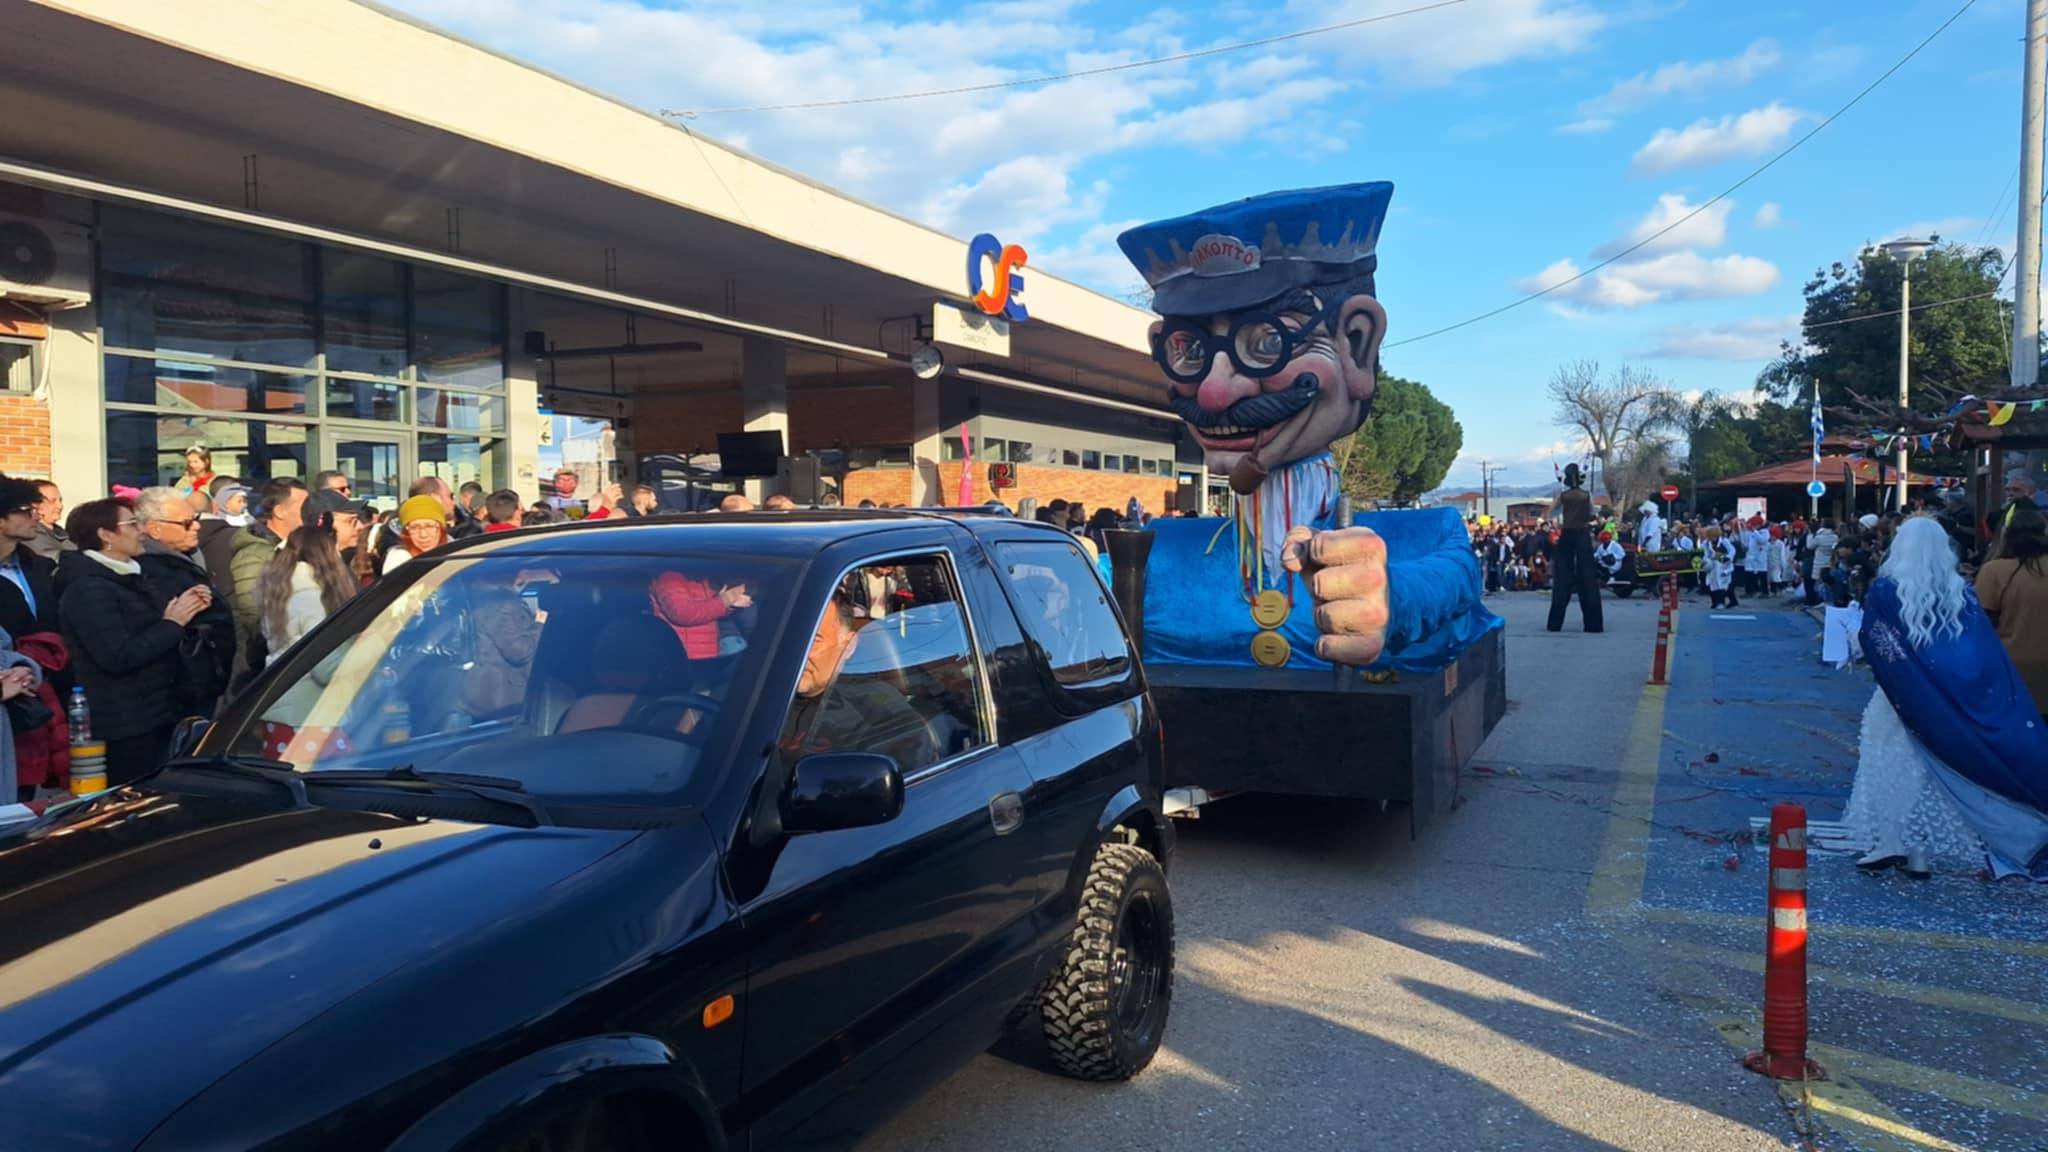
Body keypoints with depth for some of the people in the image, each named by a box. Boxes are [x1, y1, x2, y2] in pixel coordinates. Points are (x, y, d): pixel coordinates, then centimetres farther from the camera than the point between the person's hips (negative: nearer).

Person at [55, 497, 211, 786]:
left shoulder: (128, 575, 15)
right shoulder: (88, 589, -15)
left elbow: (148, 630, 19)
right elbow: (118, 657, -23)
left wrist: (187, 609, 1)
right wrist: (172, 624, -16)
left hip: (155, 717, 9)